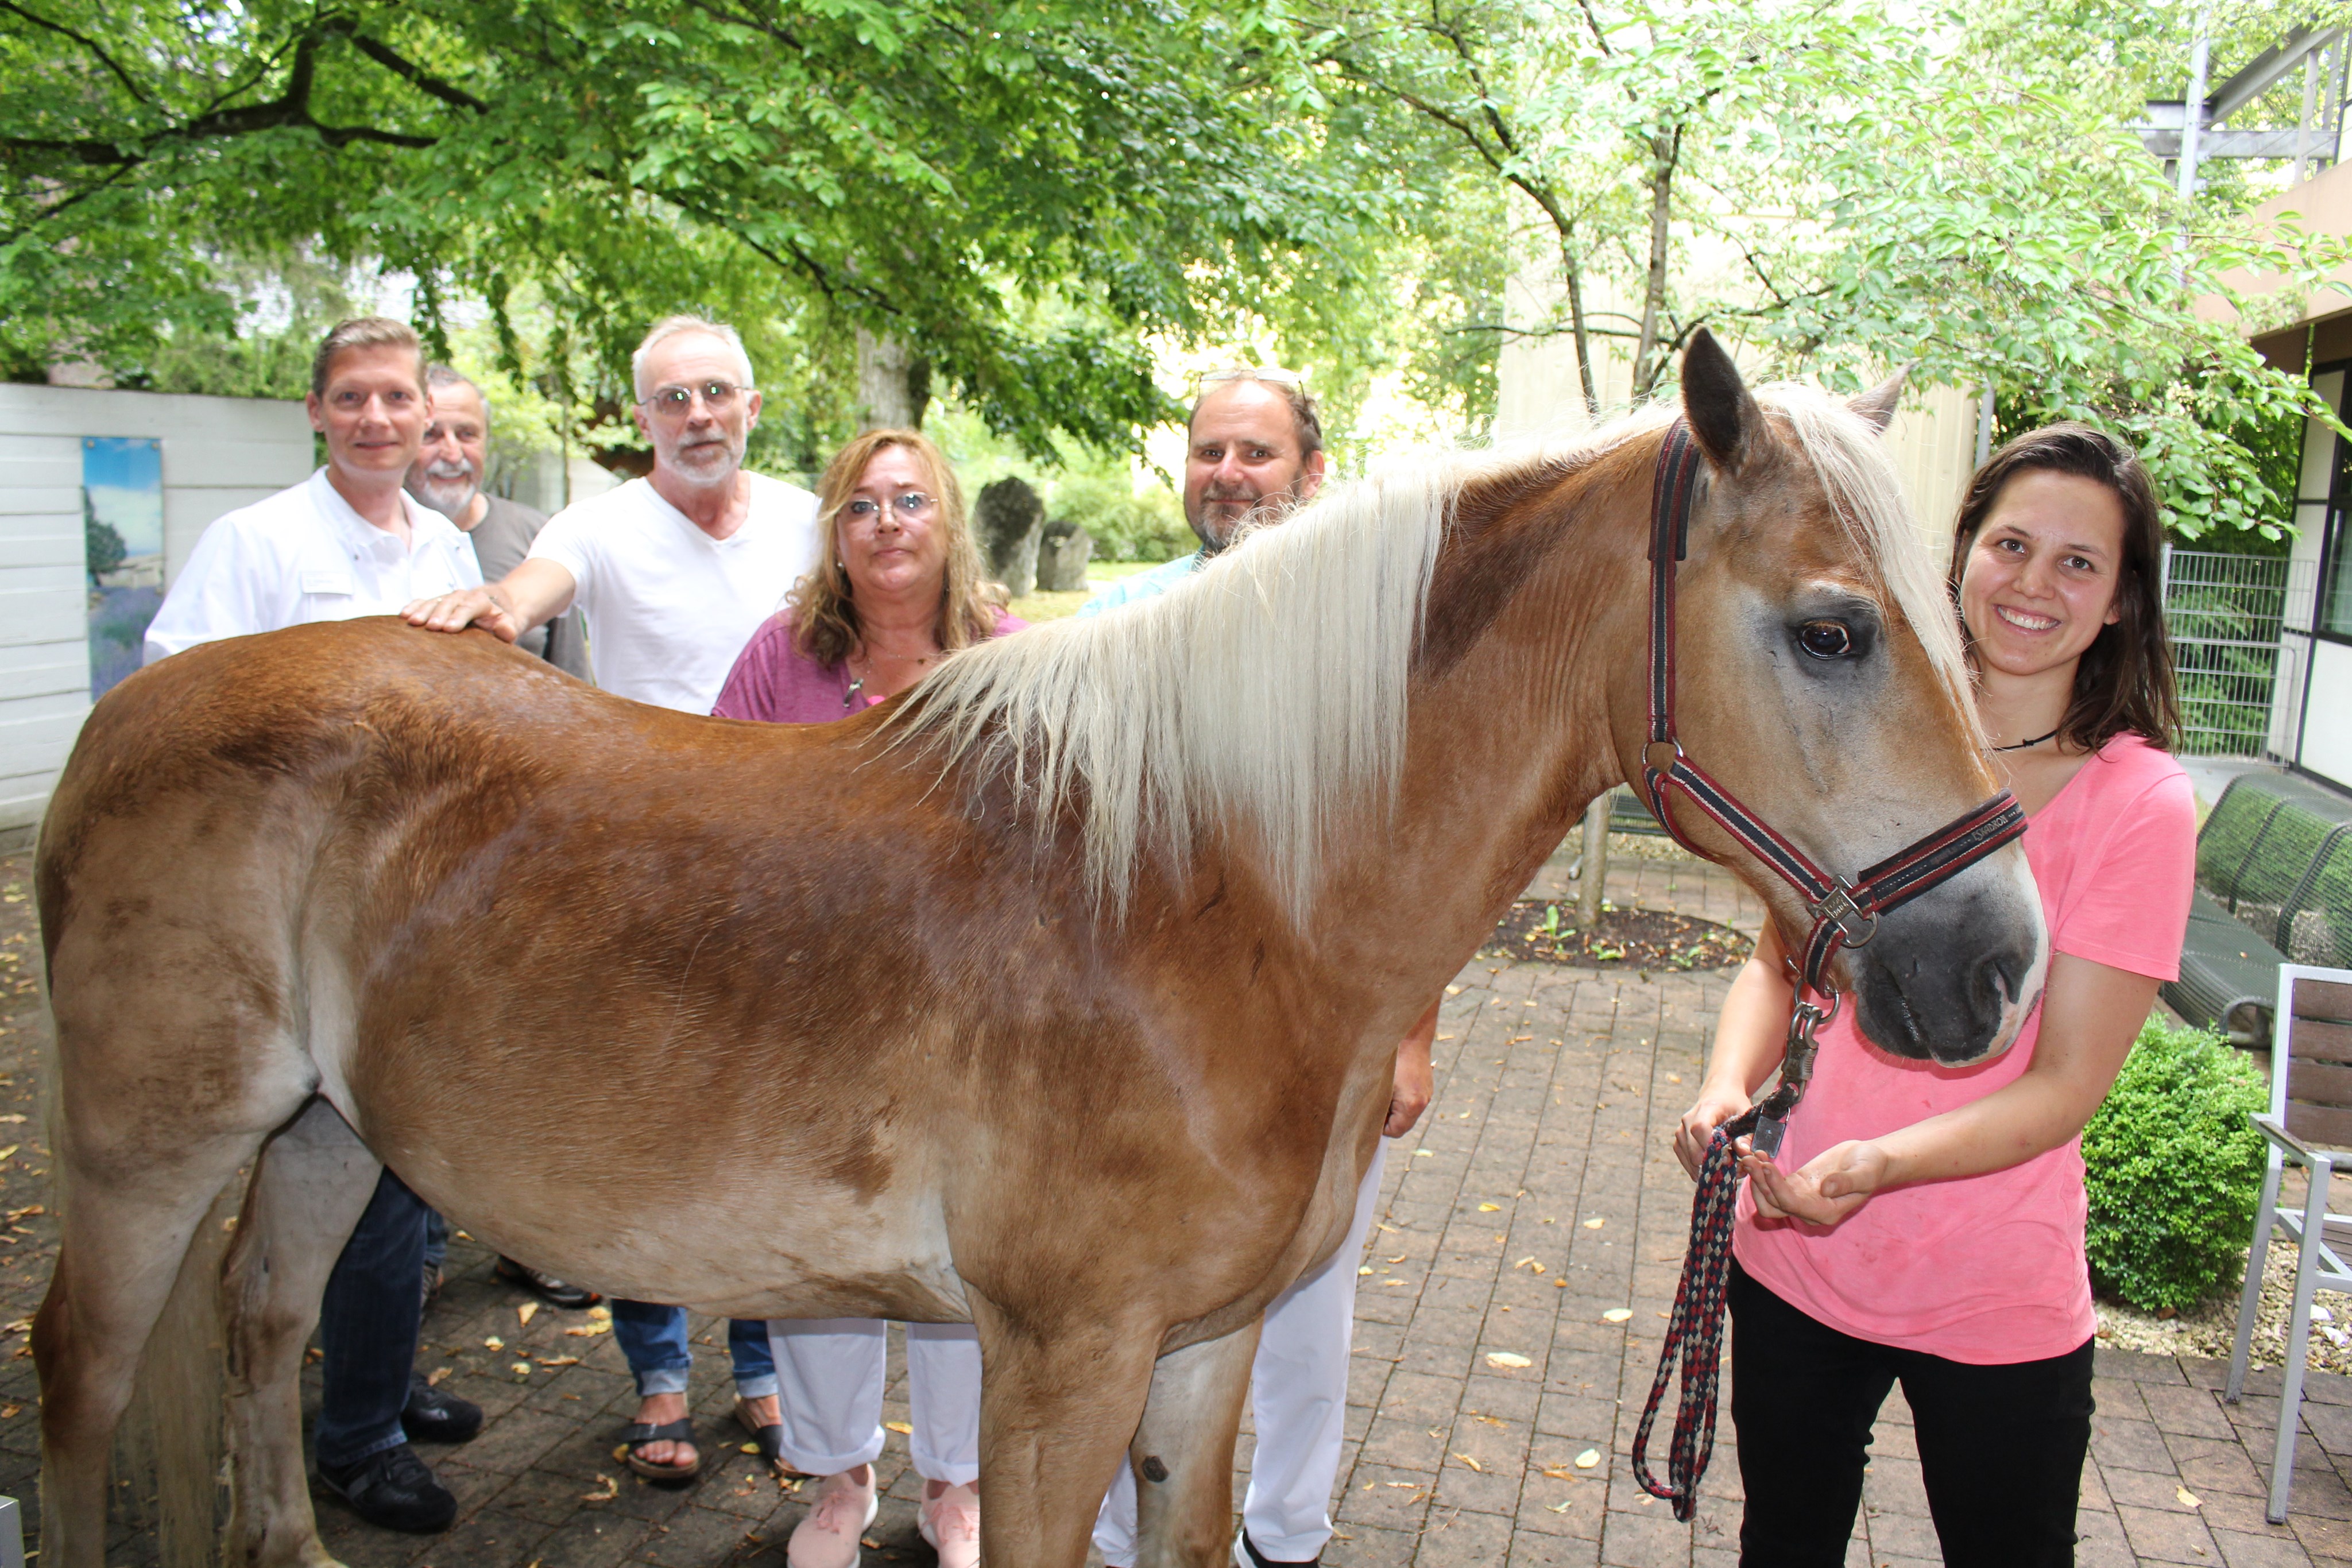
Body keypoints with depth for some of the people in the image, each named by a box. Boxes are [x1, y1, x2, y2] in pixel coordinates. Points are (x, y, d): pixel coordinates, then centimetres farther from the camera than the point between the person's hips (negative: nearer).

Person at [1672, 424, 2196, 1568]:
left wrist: (1879, 1163, -31)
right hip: (1791, 1262, 3)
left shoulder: (2139, 801, -12)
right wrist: (1729, 1084, -16)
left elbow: (2067, 1084, -15)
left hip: (2000, 1310, -3)